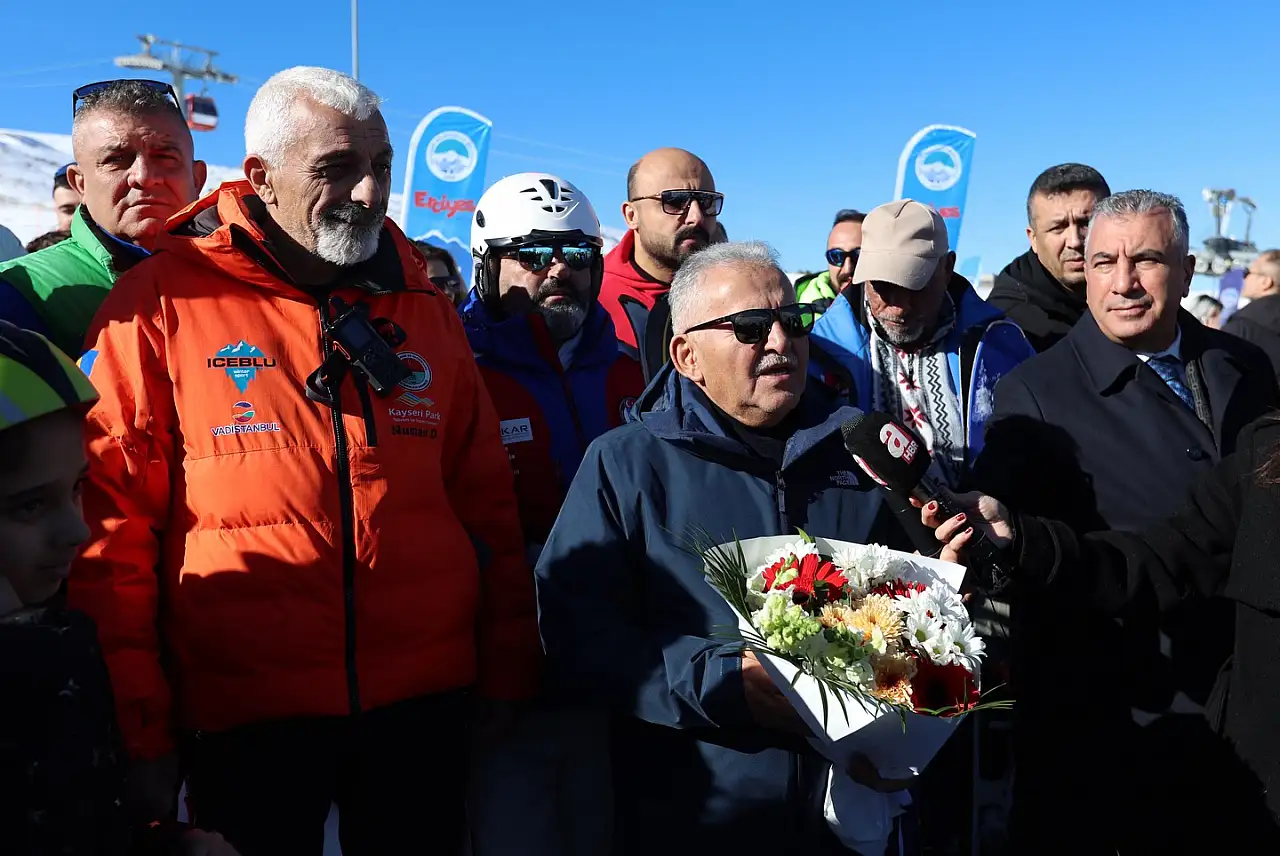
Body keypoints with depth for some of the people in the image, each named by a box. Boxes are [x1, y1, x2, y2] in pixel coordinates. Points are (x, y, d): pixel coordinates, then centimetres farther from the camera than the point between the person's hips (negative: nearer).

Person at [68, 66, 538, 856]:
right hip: (243, 712, -3)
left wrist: (504, 674, 7)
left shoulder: (424, 308, 6)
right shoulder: (162, 304, -5)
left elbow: (487, 508, 8)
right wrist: (139, 724, -6)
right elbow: (113, 525, -5)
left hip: (425, 701, 3)